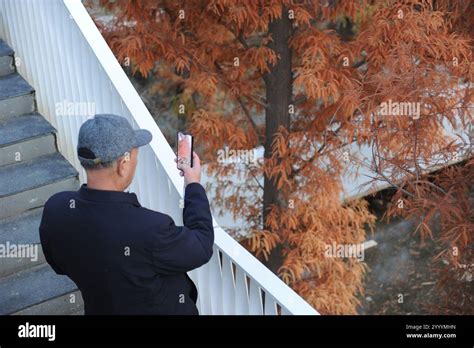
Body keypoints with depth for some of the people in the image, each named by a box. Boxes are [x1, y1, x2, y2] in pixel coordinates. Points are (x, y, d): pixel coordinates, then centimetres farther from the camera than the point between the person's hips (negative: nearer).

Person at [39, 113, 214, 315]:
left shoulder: (55, 209, -21)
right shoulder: (149, 230, -39)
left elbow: (60, 265, -2)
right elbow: (201, 247, -19)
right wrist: (194, 186, -8)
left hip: (99, 308, 5)